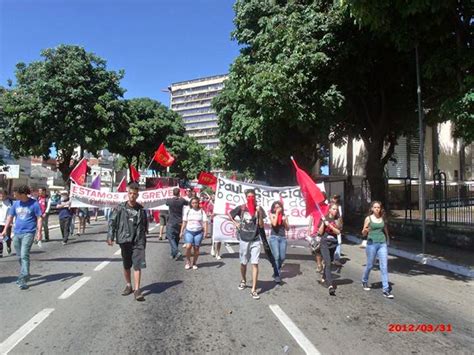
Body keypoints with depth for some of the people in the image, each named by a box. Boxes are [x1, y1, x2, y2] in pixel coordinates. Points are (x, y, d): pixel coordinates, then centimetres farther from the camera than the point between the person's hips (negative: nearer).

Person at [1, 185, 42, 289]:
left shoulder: (34, 203, -8)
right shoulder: (16, 203, 7)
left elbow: (39, 218, -7)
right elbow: (10, 217, 15)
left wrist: (39, 232, -13)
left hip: (28, 233, -6)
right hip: (16, 233, 6)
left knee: (24, 255, -14)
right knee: (20, 256, 16)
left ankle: (23, 280, -13)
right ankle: (25, 275, 34)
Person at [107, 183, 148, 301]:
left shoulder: (141, 209, 4)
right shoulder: (120, 208, -1)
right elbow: (112, 222, -1)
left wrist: (143, 238, 17)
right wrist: (110, 237, -10)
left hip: (138, 241, 0)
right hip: (124, 240, 1)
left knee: (137, 265, -7)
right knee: (126, 266, 14)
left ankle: (137, 289, -3)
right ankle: (128, 285, 31)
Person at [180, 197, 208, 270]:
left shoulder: (202, 211, 2)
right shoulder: (188, 211, 7)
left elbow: (205, 222, -1)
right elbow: (184, 222, 11)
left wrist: (205, 231, -12)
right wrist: (181, 232, 8)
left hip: (198, 232, 0)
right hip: (189, 231, 0)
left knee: (196, 248, 3)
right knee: (188, 247, -14)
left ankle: (194, 263, 19)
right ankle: (188, 262, 6)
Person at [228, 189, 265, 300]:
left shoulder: (258, 209, -3)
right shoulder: (241, 208, -4)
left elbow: (261, 226, -5)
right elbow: (229, 214, 13)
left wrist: (259, 213, -16)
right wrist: (235, 223, 0)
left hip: (255, 241, -1)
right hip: (243, 240, 1)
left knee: (255, 264, -6)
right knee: (243, 263, 15)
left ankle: (254, 289, -1)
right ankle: (243, 281, 41)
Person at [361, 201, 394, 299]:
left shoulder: (383, 218, 6)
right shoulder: (368, 218, -2)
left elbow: (386, 230, 19)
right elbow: (363, 234, 0)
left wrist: (387, 241, 20)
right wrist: (365, 230, -22)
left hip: (382, 244, 2)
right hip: (372, 244, -2)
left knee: (384, 266, -5)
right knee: (370, 265, 10)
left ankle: (386, 290, -3)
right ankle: (364, 281, 35)